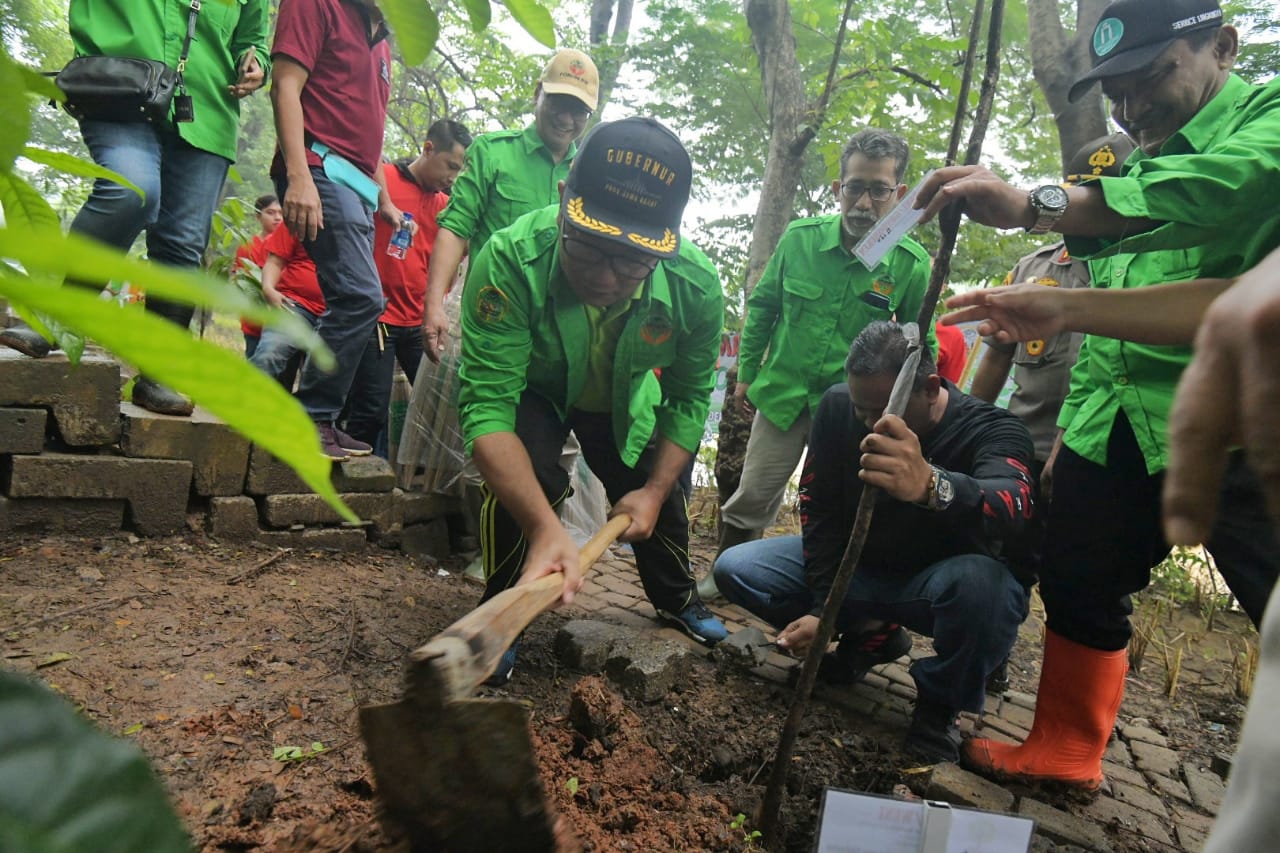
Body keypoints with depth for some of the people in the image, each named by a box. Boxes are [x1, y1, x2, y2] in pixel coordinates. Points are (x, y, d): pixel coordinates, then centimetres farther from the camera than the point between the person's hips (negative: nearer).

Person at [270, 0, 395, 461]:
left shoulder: (381, 42, 25)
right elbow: (286, 86, -8)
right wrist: (299, 175, -20)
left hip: (359, 185, 9)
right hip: (322, 170, -9)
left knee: (352, 301, 5)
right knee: (362, 296, -19)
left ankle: (317, 421, 11)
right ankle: (312, 418, -11)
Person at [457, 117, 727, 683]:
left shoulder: (697, 288, -31)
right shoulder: (510, 260, -42)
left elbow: (690, 397, -13)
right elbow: (488, 403, -44)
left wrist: (655, 491, -18)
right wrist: (546, 529, -56)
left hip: (622, 399, 3)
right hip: (531, 388, -3)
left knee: (655, 498, 11)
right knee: (526, 477, -30)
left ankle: (676, 598, 45)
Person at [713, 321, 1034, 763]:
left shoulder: (991, 429, -26)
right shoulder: (838, 405, -16)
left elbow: (1013, 507, -48)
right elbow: (819, 509, -10)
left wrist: (930, 486, -70)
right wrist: (822, 608, -17)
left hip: (936, 581, -4)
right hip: (857, 562, 4)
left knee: (980, 582, -40)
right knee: (734, 569, -11)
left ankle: (938, 706, -8)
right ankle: (867, 634, 8)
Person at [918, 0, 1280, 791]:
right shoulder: (1137, 168, 19)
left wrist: (1034, 206, -39)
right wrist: (1075, 425, 17)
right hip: (1113, 425, 7)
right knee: (1078, 586, 13)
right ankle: (1064, 750, 30)